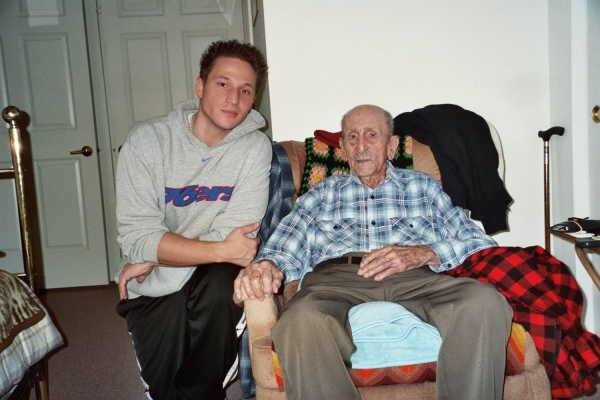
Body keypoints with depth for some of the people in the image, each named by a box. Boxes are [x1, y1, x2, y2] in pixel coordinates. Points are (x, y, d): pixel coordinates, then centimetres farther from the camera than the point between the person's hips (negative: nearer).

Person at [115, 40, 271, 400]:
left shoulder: (255, 146, -8)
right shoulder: (147, 140, -9)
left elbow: (233, 235, -15)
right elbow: (137, 238, -16)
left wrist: (155, 260, -14)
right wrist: (221, 250, -24)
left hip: (213, 279, 1)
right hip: (154, 290, 0)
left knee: (220, 284, -32)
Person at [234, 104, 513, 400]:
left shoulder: (424, 187, 28)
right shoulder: (322, 194, 29)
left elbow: (480, 243, 16)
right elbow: (284, 248, 14)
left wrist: (424, 253, -4)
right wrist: (267, 265, -11)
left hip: (416, 278, 1)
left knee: (485, 301, -31)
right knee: (301, 321, -36)